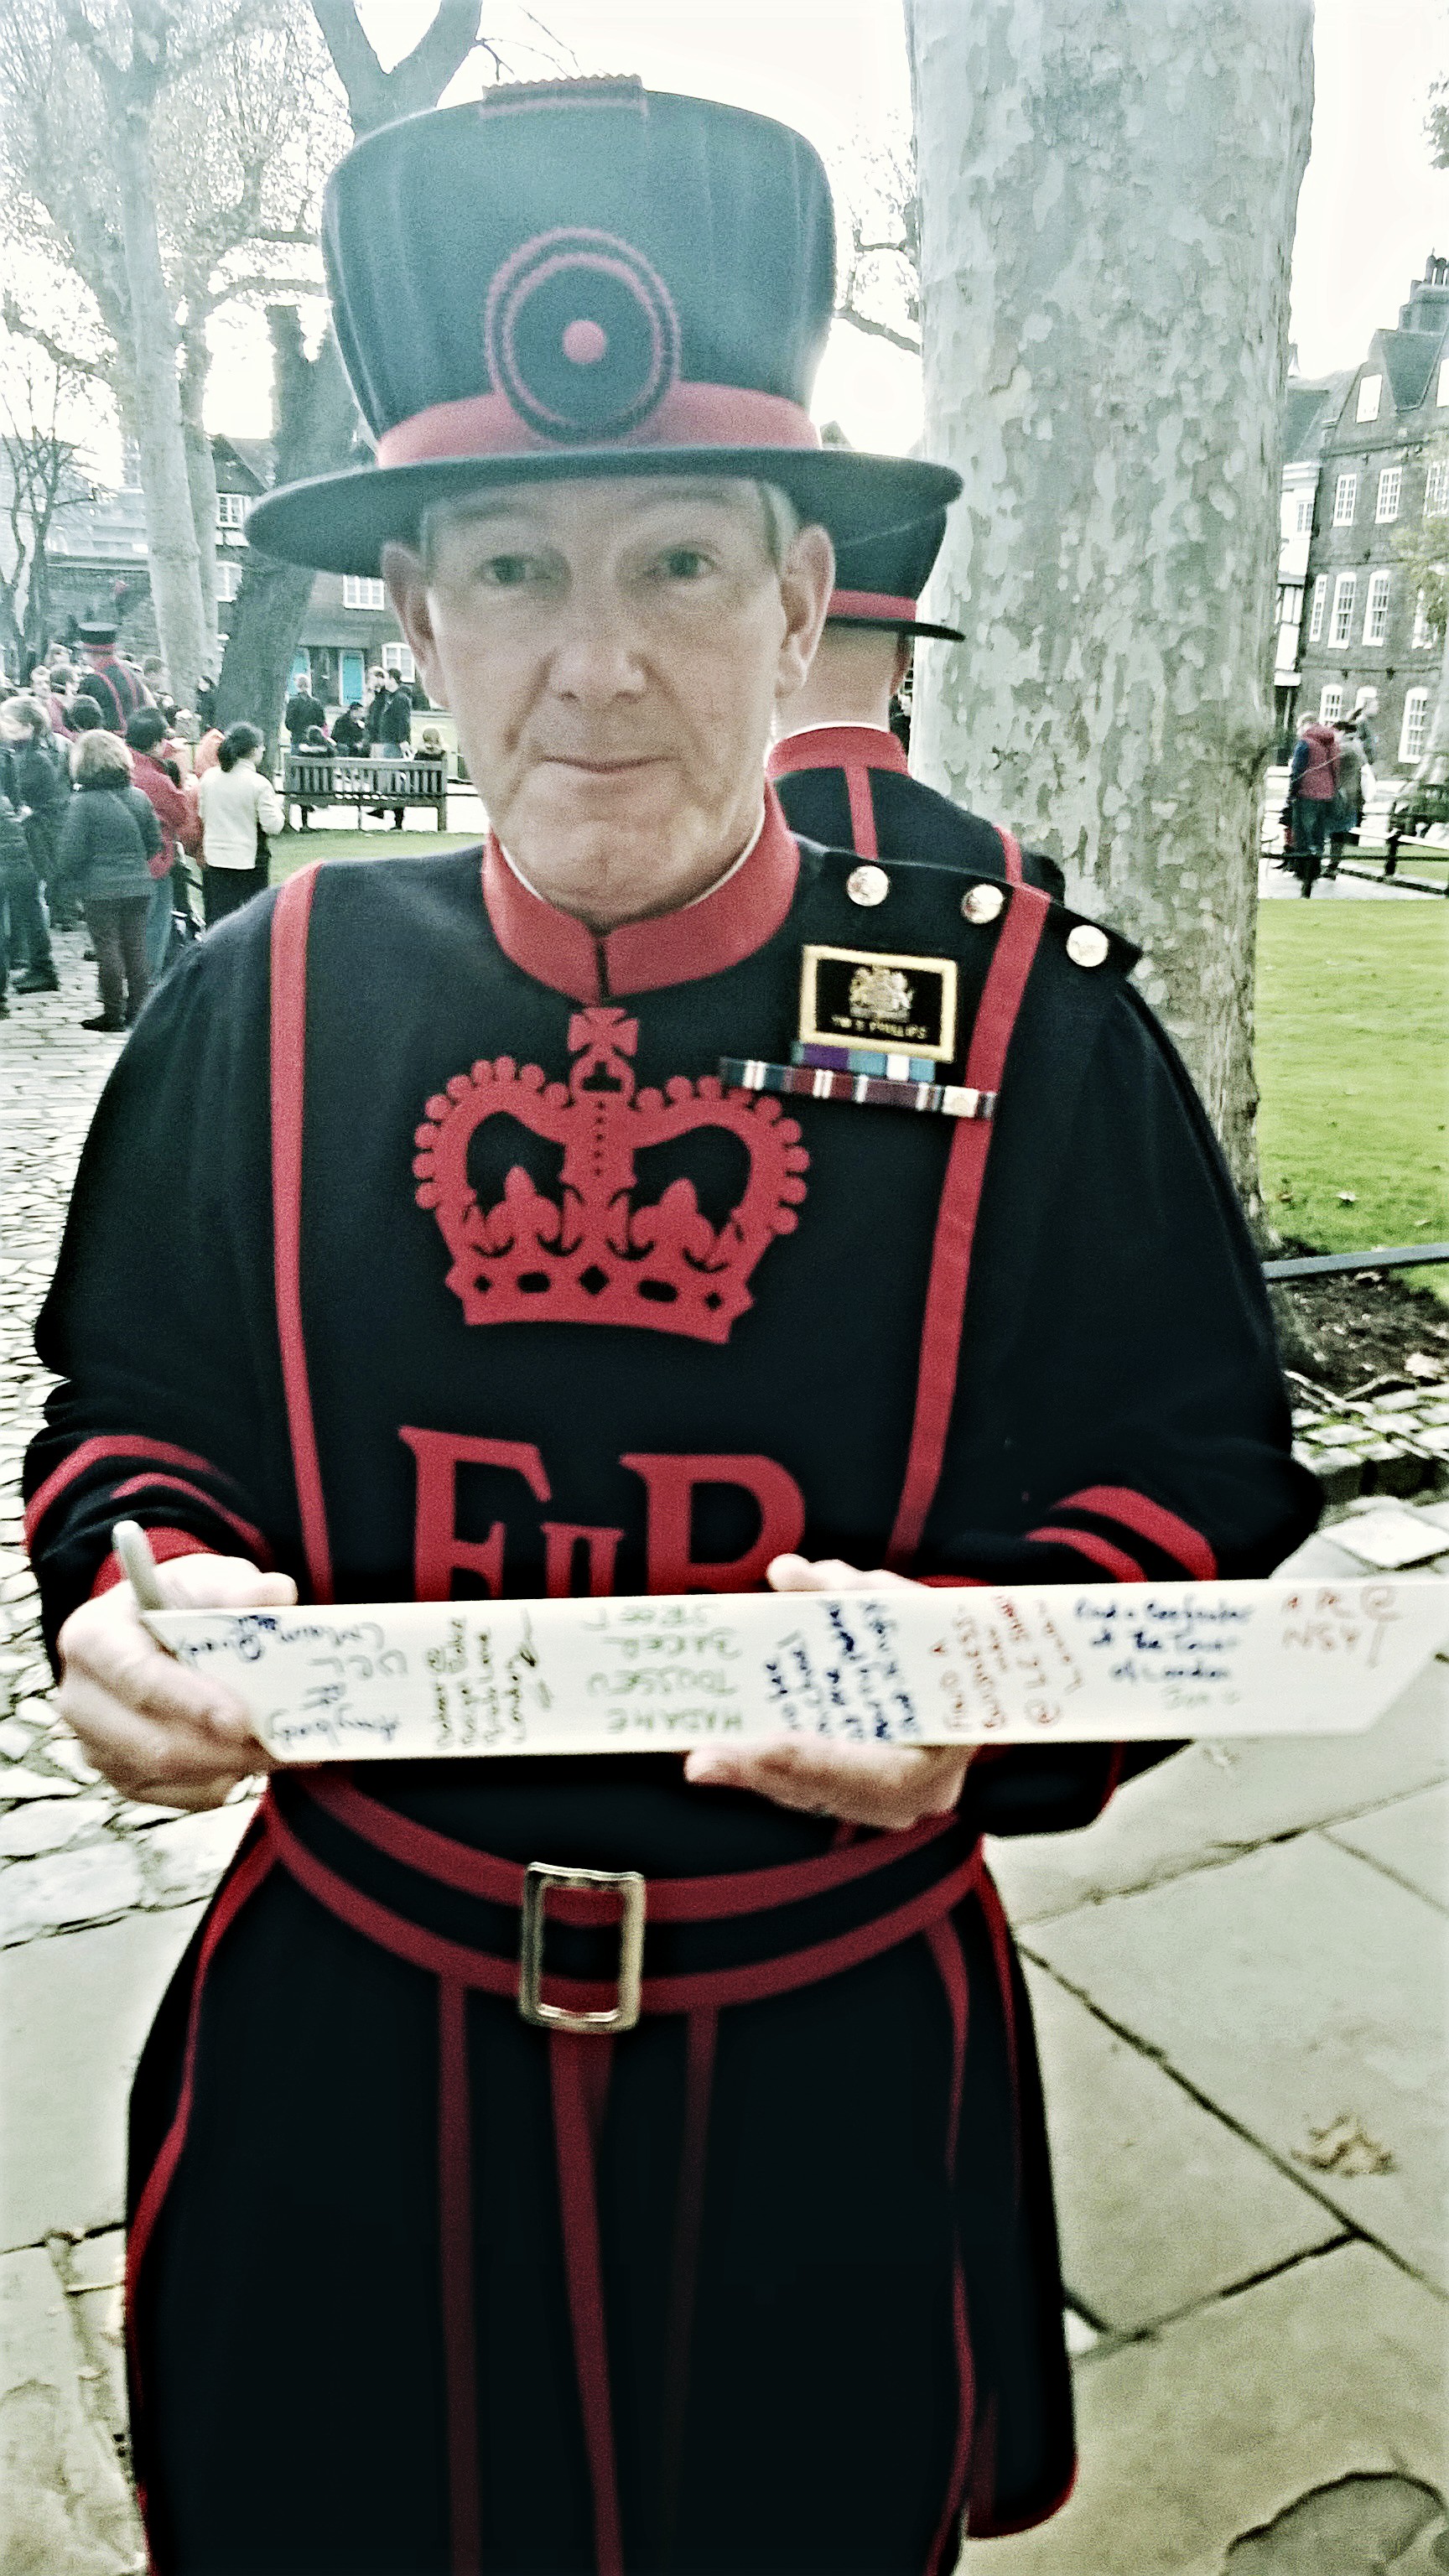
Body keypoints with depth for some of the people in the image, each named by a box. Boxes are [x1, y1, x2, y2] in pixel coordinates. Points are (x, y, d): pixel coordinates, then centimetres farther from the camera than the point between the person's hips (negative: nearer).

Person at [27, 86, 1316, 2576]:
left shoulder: (1030, 1019, -12)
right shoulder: (264, 1008, -6)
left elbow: (1194, 1487, -6)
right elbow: (122, 1423, 5)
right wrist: (141, 1605, -16)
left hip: (834, 2085, -1)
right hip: (347, 2068, 2)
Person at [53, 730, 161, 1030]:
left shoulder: (82, 802, -12)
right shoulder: (139, 797, 3)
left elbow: (71, 852, -11)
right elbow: (155, 843, 10)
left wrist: (67, 878, 7)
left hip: (100, 889, -5)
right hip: (138, 886, 5)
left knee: (107, 948, 3)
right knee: (136, 947, 10)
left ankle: (113, 1014, 7)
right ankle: (138, 1013, 15)